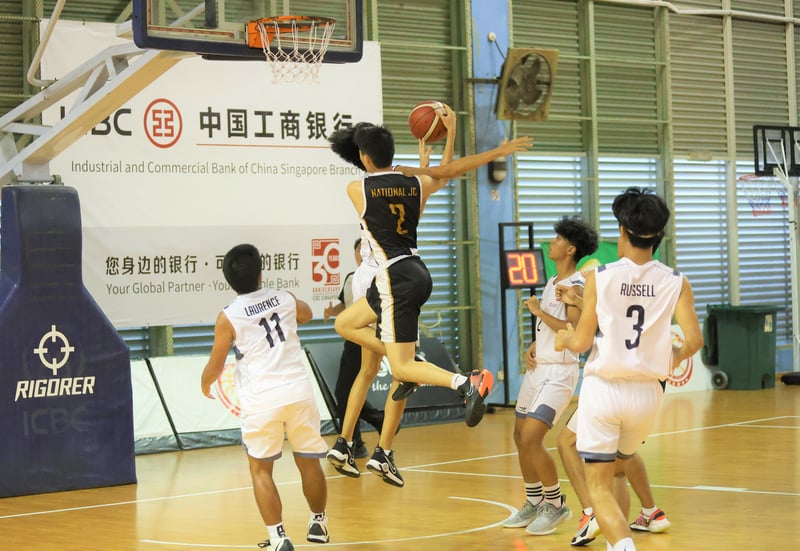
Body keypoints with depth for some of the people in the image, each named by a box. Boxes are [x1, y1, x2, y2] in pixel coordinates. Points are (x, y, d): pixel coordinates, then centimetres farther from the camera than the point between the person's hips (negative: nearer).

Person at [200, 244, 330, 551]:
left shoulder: (228, 317, -3)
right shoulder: (285, 299, 8)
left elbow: (215, 367, 5)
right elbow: (306, 314, 33)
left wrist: (205, 386, 26)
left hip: (261, 399, -3)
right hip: (299, 391, 3)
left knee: (260, 469, 10)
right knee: (309, 462, 18)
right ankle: (318, 523, 35)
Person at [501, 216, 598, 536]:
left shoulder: (577, 285, -14)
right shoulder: (552, 282, 13)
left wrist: (538, 310, -18)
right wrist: (532, 348, 6)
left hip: (559, 372, -9)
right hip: (537, 367, 9)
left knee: (531, 438, -16)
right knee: (520, 437, 13)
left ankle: (556, 505, -1)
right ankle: (534, 503, 26)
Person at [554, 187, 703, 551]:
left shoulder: (599, 277, -8)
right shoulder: (675, 282, -2)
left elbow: (581, 342, -9)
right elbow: (693, 339, -10)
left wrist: (563, 339, 14)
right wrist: (674, 358, 12)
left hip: (603, 388, -3)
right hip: (647, 392, 3)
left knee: (598, 487, 2)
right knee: (622, 460, 30)